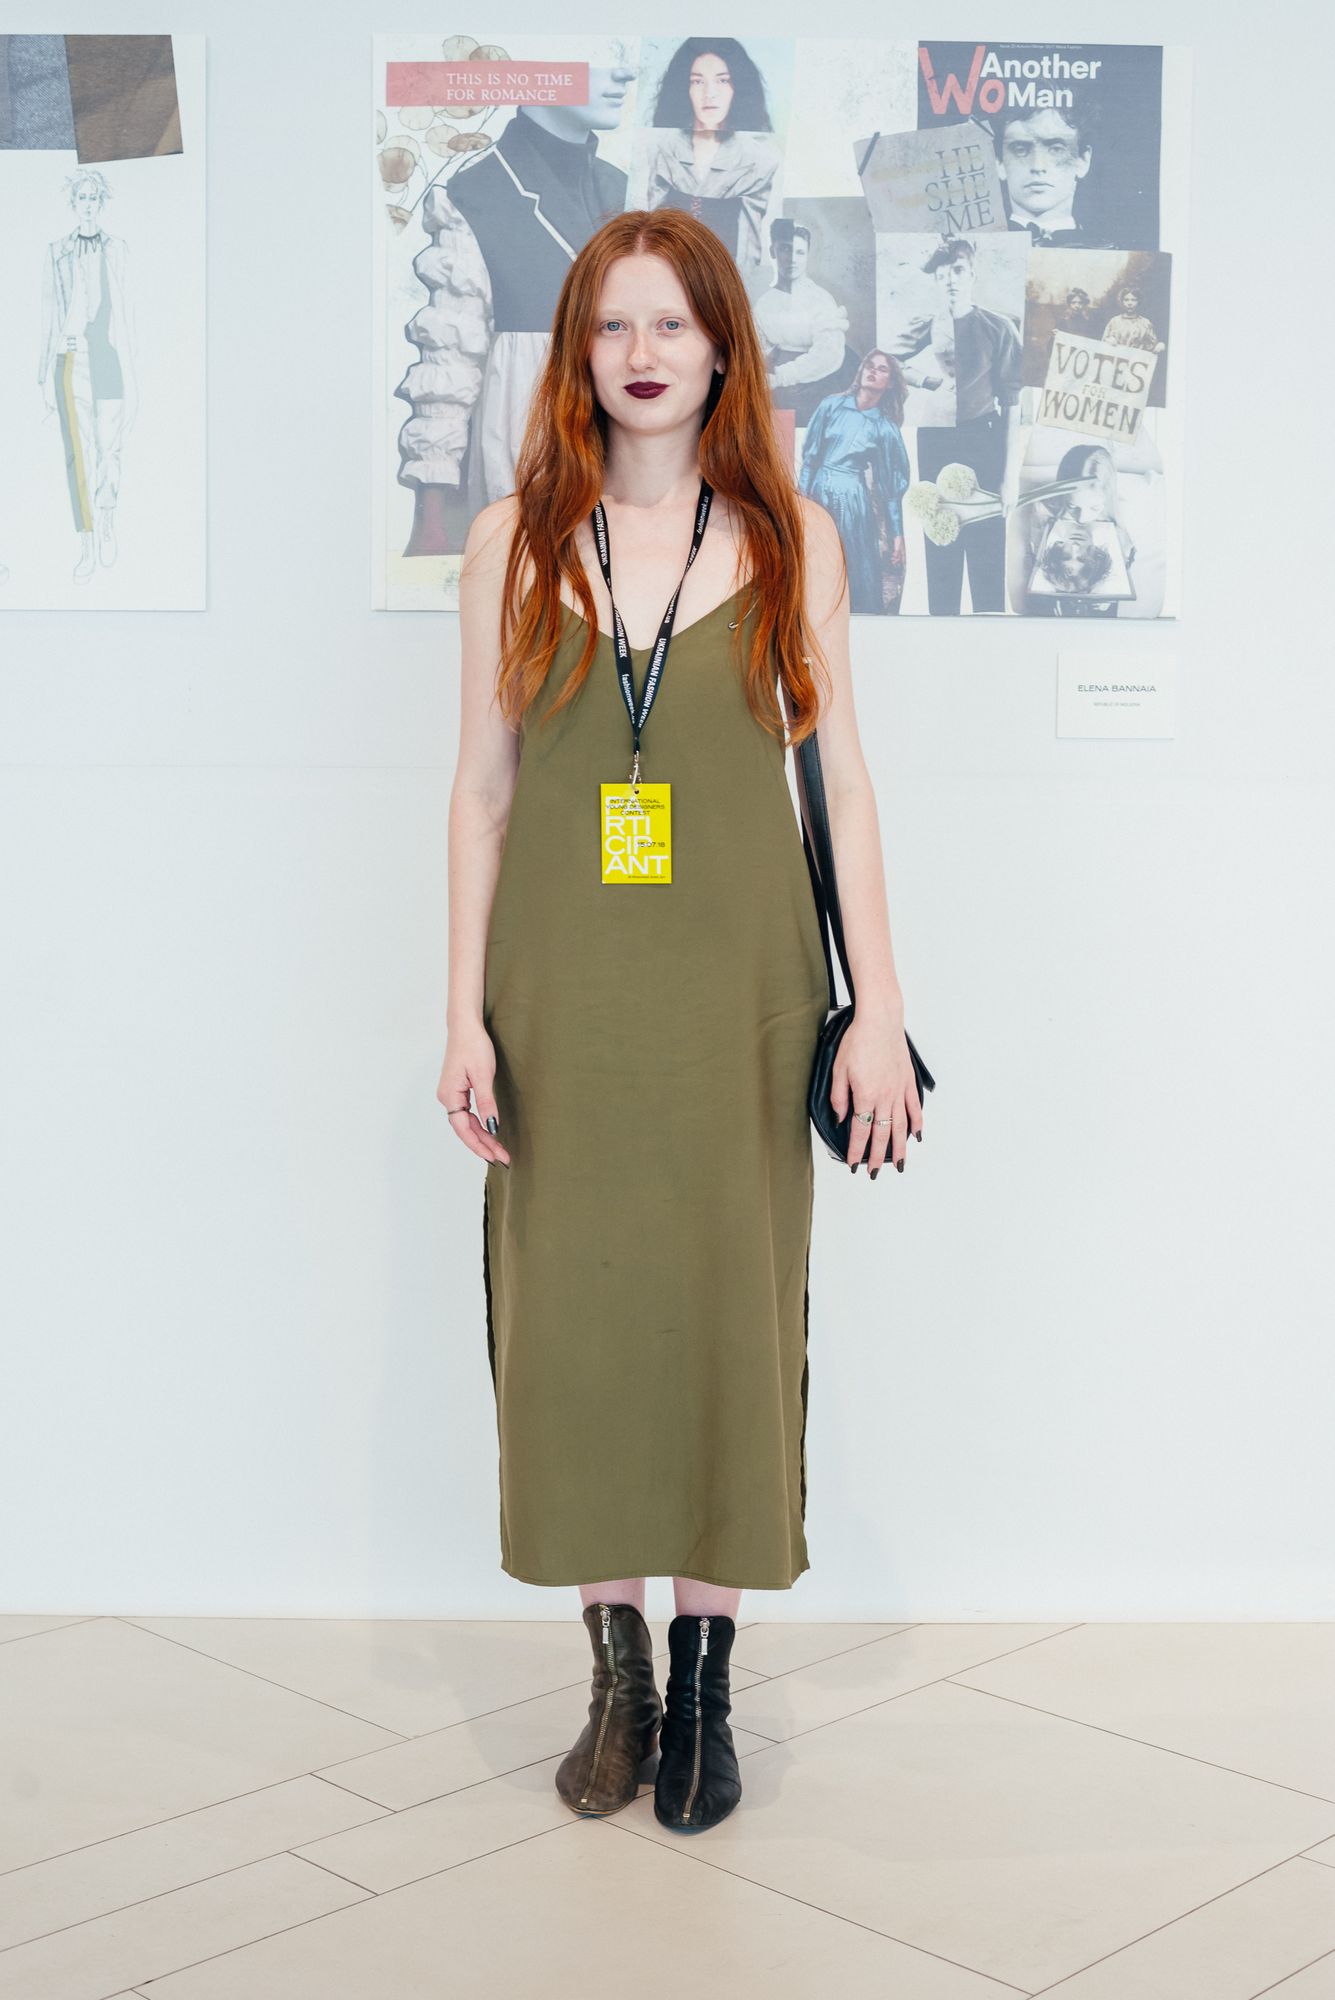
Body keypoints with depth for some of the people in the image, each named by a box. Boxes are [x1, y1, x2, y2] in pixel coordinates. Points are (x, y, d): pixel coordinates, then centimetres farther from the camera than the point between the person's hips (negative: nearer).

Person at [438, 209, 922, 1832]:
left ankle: (705, 1683, 17)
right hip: (564, 986, 1)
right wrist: (464, 1013, -1)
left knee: (731, 1317, 2)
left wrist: (877, 1008, -3)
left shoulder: (793, 538, 4)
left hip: (739, 983, -1)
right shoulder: (514, 540, 5)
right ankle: (617, 1677, 20)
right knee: (571, 1319, 4)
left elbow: (839, 779, 3)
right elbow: (482, 787, 5)